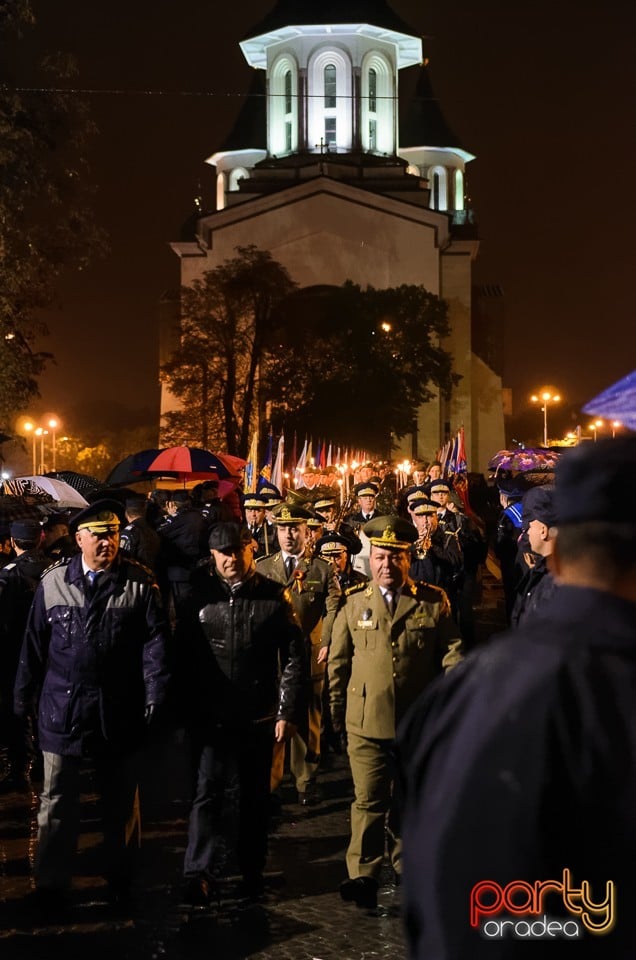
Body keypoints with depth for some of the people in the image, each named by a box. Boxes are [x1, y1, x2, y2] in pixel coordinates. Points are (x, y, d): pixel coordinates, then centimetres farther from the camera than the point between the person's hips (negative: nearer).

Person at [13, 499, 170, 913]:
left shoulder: (140, 582, -5)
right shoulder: (53, 583, -1)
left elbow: (155, 642, -7)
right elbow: (34, 645, 4)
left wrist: (155, 696, -13)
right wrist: (25, 699, 5)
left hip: (119, 712, -1)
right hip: (62, 709, 1)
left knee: (121, 803, 14)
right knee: (57, 804, 10)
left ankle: (120, 880, 31)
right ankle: (52, 885, 23)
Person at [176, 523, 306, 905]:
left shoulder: (274, 596, -1)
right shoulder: (199, 594, -1)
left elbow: (294, 658, -1)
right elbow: (182, 652, 4)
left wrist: (289, 712, -6)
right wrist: (186, 709, 2)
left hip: (260, 717, 1)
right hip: (211, 716, -1)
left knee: (256, 795, 13)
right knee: (209, 792, -5)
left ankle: (253, 870, 27)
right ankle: (201, 873, -1)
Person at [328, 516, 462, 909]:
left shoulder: (434, 601, 1)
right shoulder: (355, 603, 3)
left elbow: (452, 654, 3)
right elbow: (338, 662, 9)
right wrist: (338, 712, 10)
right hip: (367, 723, -1)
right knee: (369, 800, -4)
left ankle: (405, 864, 32)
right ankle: (363, 874, 4)